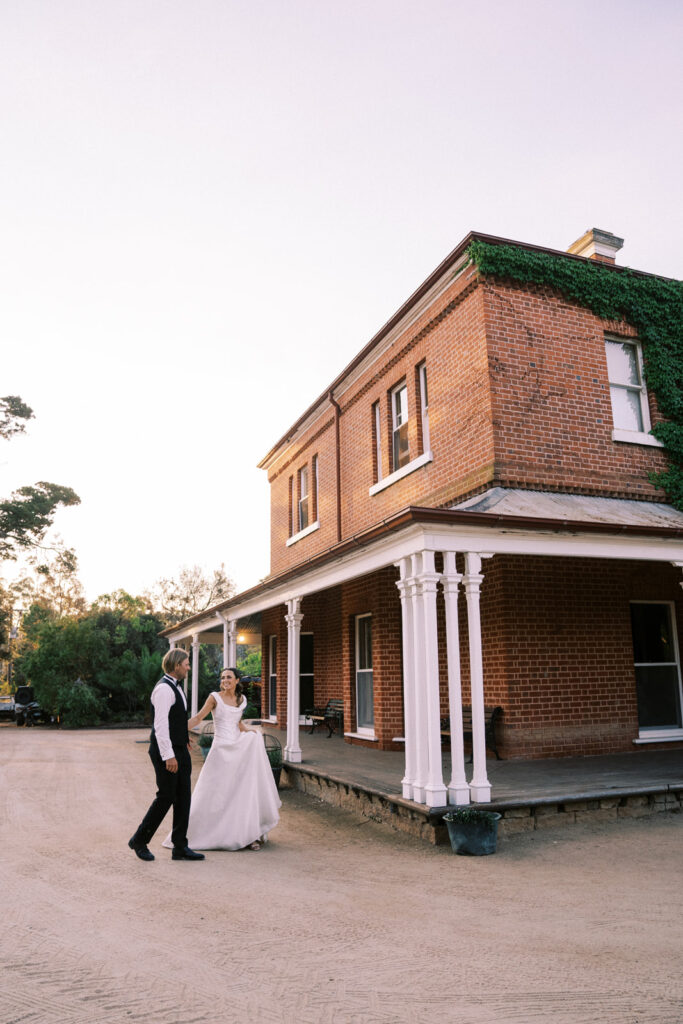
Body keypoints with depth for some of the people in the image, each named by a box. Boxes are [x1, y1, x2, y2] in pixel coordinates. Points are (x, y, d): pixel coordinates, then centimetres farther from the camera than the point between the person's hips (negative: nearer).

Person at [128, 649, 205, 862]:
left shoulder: (175, 687, 13)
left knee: (183, 798, 8)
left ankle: (180, 847, 14)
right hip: (166, 752, -9)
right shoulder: (164, 689, -18)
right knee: (166, 797, -1)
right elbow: (160, 725, -23)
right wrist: (168, 756, -25)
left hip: (179, 750, 9)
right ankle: (139, 840, 17)